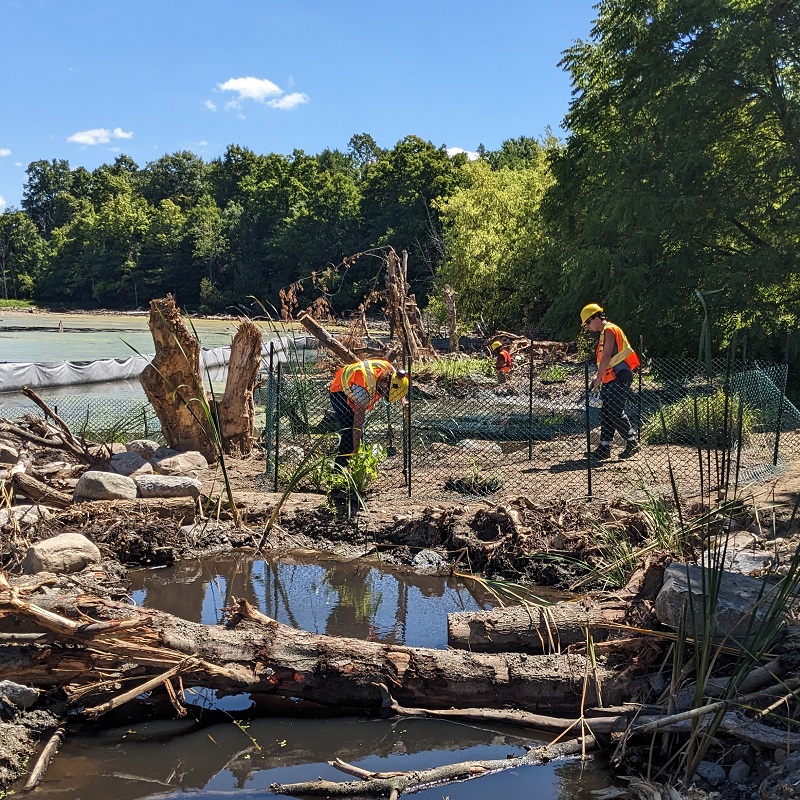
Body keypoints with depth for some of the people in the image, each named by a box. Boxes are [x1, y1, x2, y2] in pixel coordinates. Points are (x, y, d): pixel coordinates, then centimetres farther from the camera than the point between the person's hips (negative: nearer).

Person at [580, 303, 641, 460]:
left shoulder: (609, 330, -9)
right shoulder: (604, 333, 22)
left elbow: (606, 357, -15)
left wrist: (598, 379, -14)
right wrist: (598, 376, 11)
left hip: (619, 377, -10)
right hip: (610, 379, 10)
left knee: (616, 412, -14)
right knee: (606, 414, 7)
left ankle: (633, 442, -4)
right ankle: (604, 448, 8)